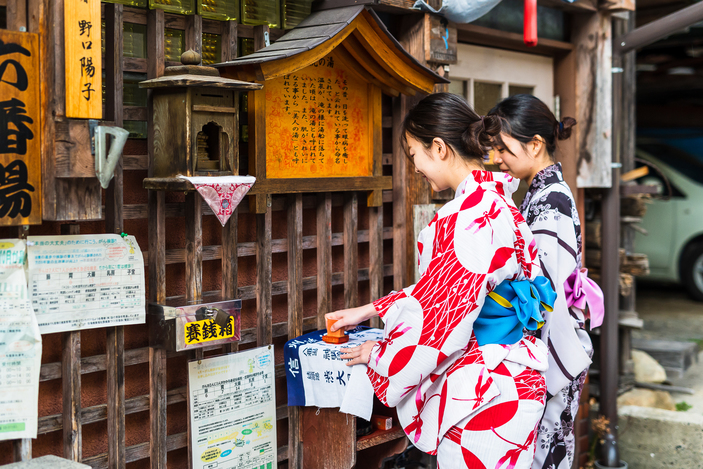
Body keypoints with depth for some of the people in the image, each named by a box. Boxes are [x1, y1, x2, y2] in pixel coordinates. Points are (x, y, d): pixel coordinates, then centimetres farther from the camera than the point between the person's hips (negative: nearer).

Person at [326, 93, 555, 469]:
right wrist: (368, 311, 21)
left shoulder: (469, 218, -22)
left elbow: (444, 319, -20)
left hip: (482, 392, -10)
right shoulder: (496, 204, 10)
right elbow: (438, 288, 18)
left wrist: (380, 354, -4)